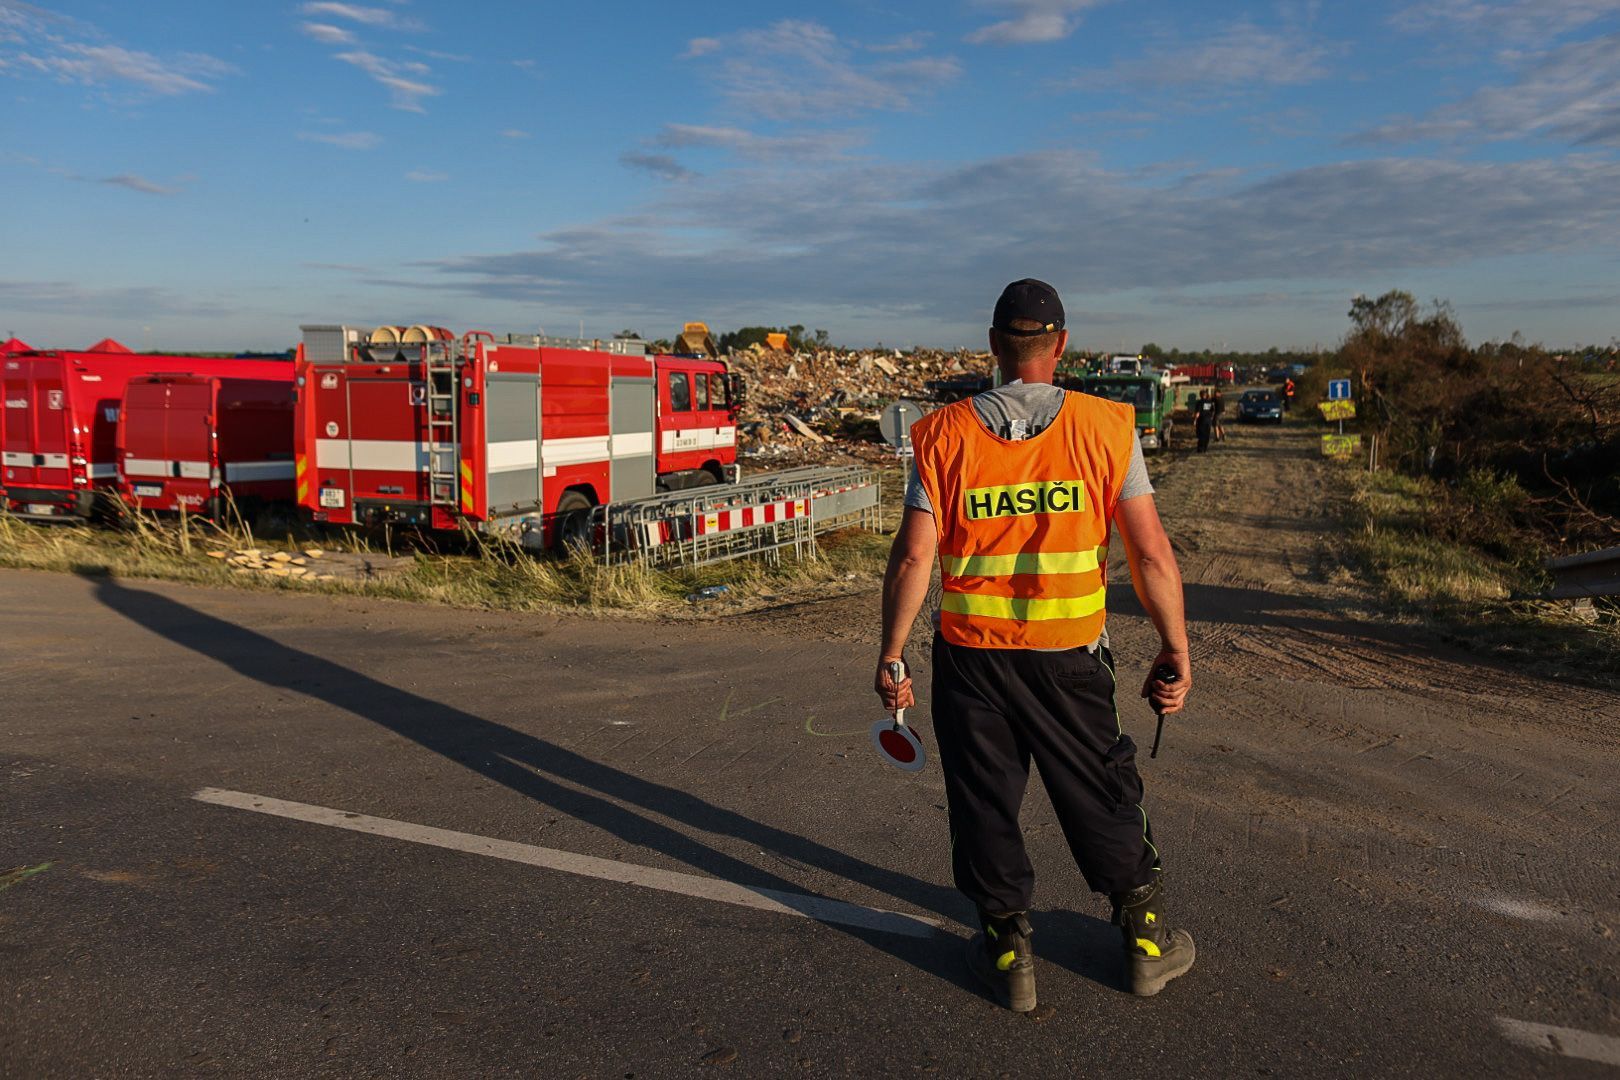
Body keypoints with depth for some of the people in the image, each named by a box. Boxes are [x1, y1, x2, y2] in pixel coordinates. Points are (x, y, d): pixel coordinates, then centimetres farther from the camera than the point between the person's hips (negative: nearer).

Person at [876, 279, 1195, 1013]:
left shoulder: (944, 435, -5)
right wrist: (1176, 650, 4)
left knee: (984, 801, 14)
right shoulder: (1106, 428, -5)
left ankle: (1008, 951, 27)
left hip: (969, 656, 0)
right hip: (1068, 656, 0)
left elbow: (913, 557, -8)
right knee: (1101, 795, 17)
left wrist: (891, 656, 0)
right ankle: (1147, 939, 34)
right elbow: (1151, 554, -6)